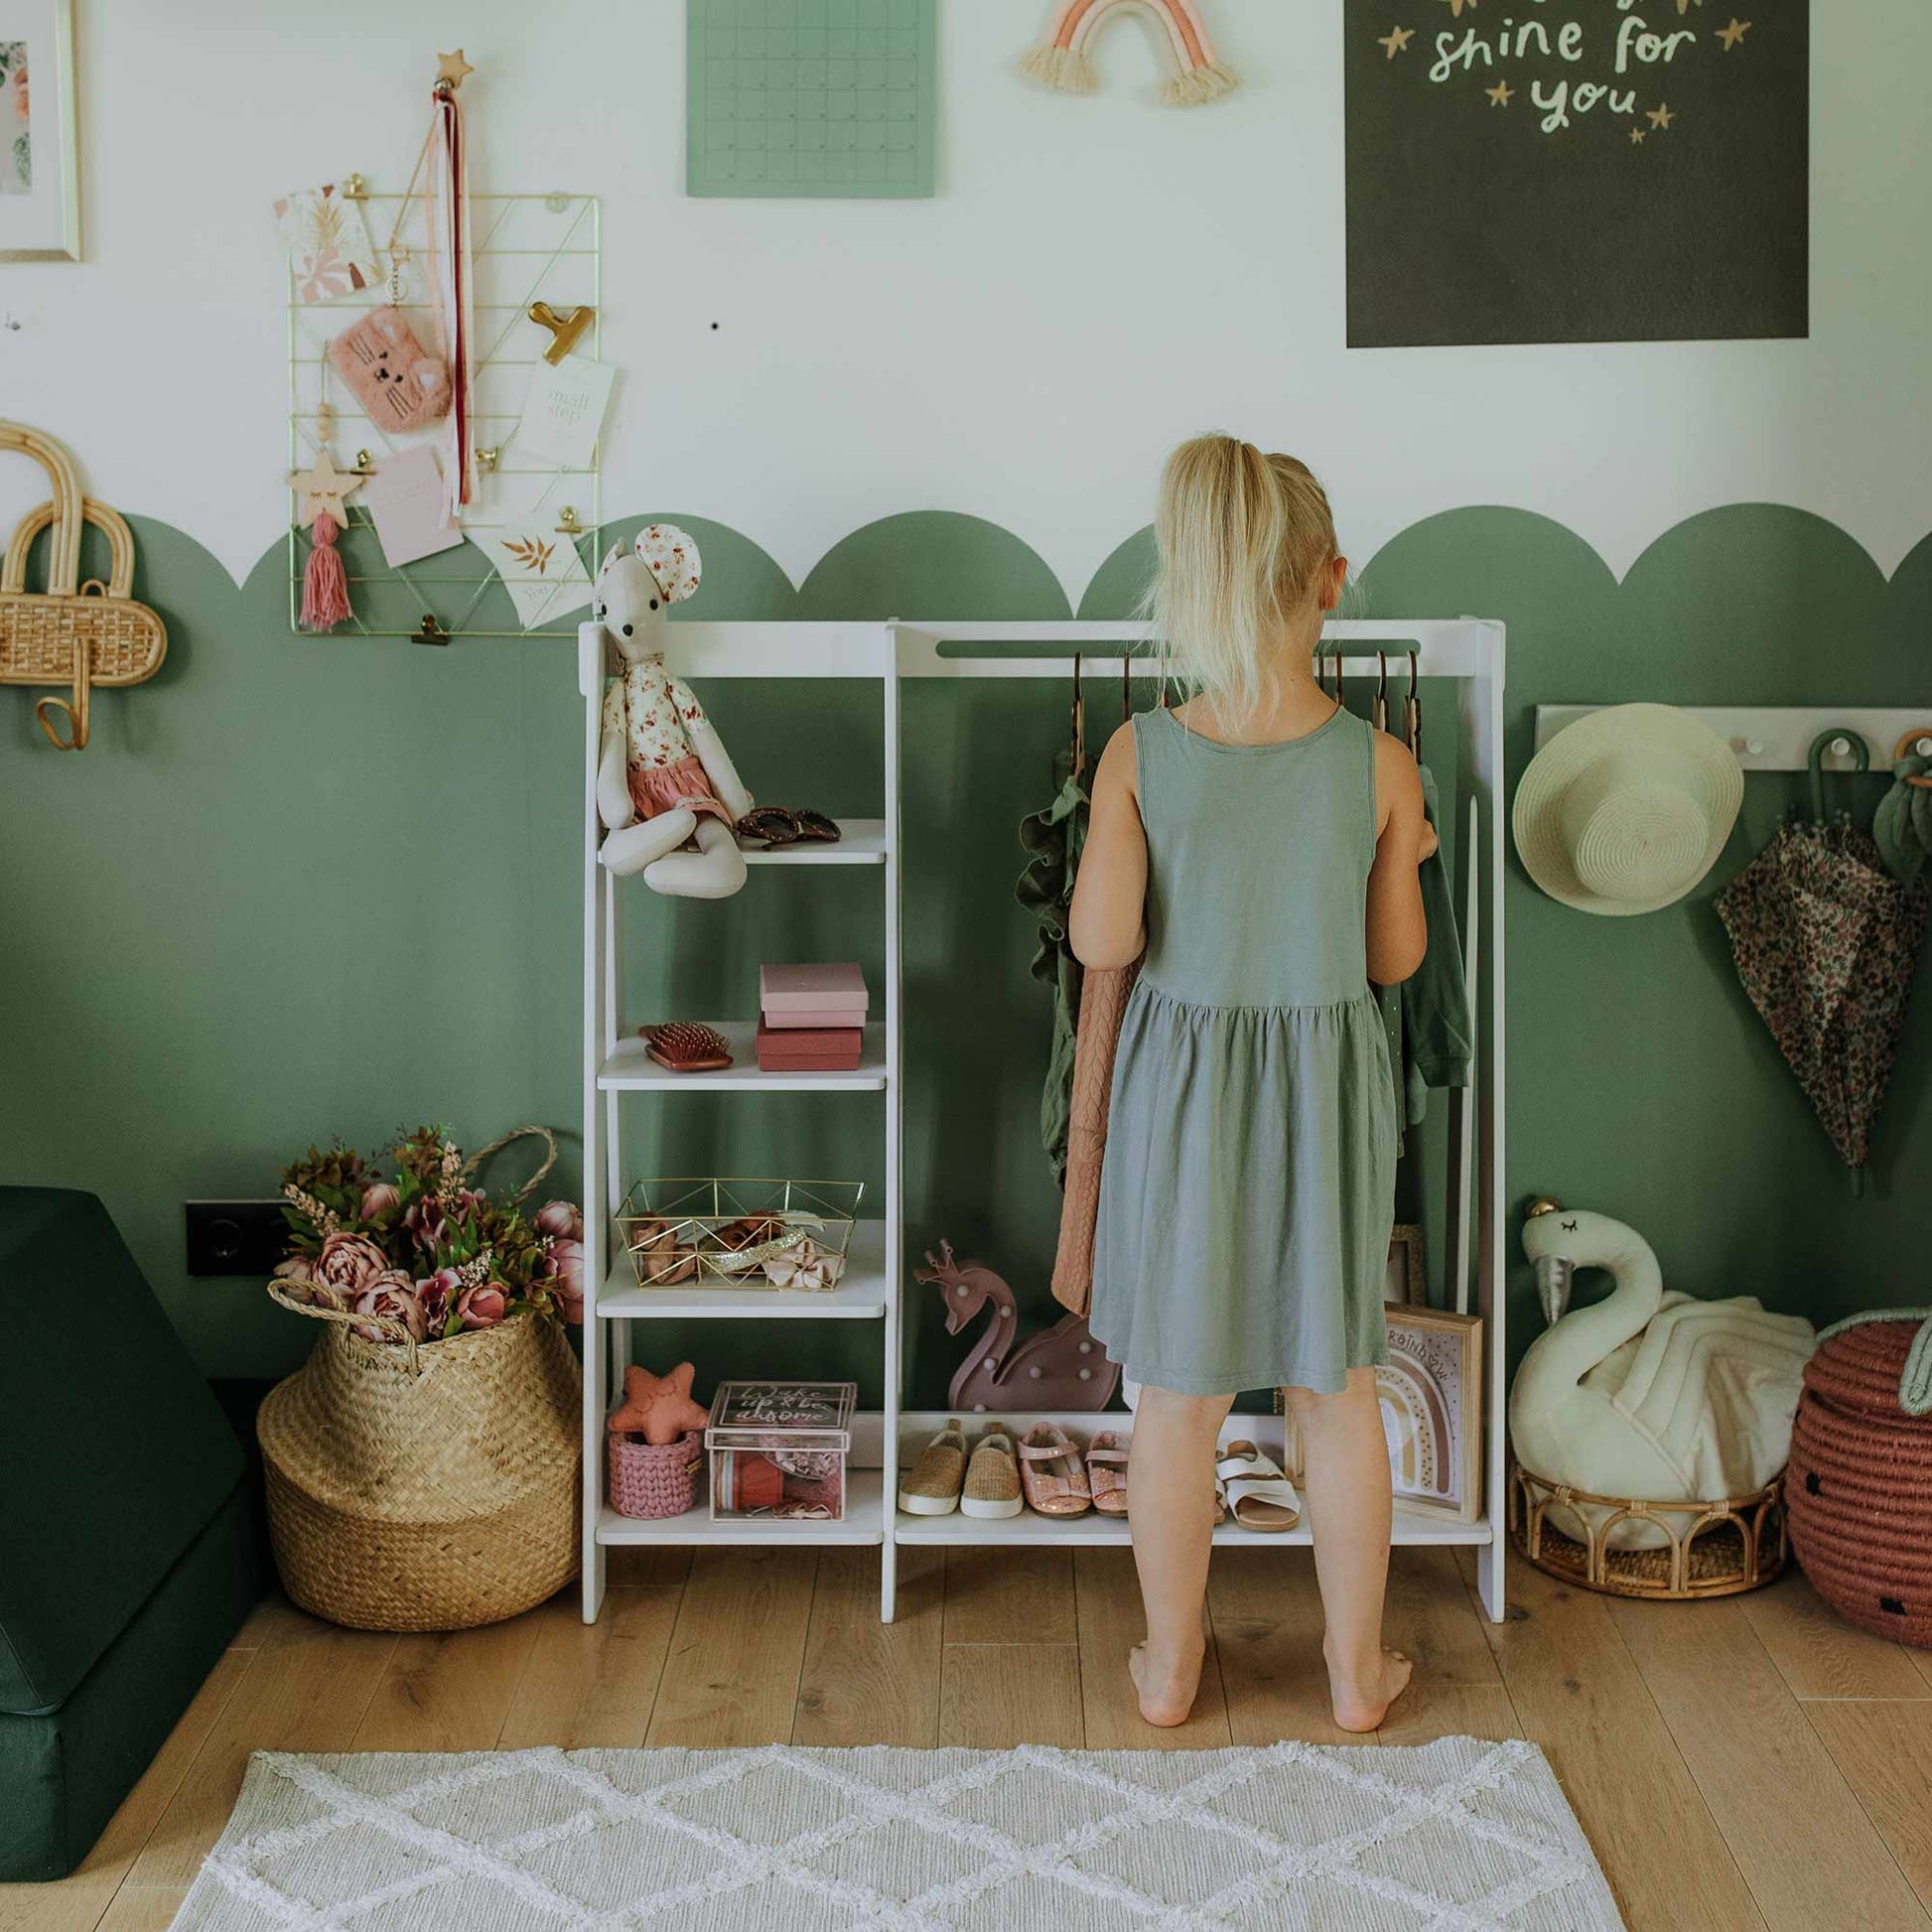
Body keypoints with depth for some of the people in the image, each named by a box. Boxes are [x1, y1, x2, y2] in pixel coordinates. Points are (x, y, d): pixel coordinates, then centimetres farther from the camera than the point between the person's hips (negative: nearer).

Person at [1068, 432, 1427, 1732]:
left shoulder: (1140, 756, -14)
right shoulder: (1380, 764, -12)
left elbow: (1104, 943, -16)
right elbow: (1397, 957, -3)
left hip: (1183, 1091, 0)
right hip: (1328, 1091, 0)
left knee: (1179, 1400, 14)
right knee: (1338, 1393, 16)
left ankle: (1170, 1670, 29)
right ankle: (1358, 1672, 30)